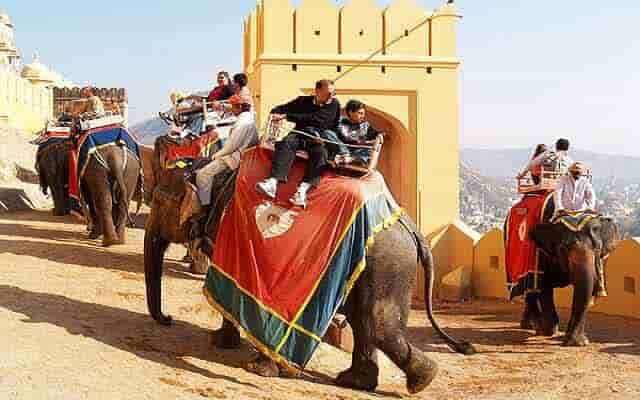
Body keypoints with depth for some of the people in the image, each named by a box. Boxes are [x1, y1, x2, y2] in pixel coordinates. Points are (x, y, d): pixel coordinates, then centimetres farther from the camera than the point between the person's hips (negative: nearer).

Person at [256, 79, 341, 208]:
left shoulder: (334, 104, 3)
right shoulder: (304, 101, 16)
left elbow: (315, 119, -10)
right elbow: (282, 108, 21)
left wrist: (286, 116, -14)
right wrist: (275, 114, -7)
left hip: (322, 138, -2)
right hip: (301, 135, 2)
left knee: (320, 152, -35)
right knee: (286, 142, -30)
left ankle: (303, 189, -51)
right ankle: (273, 181, -47)